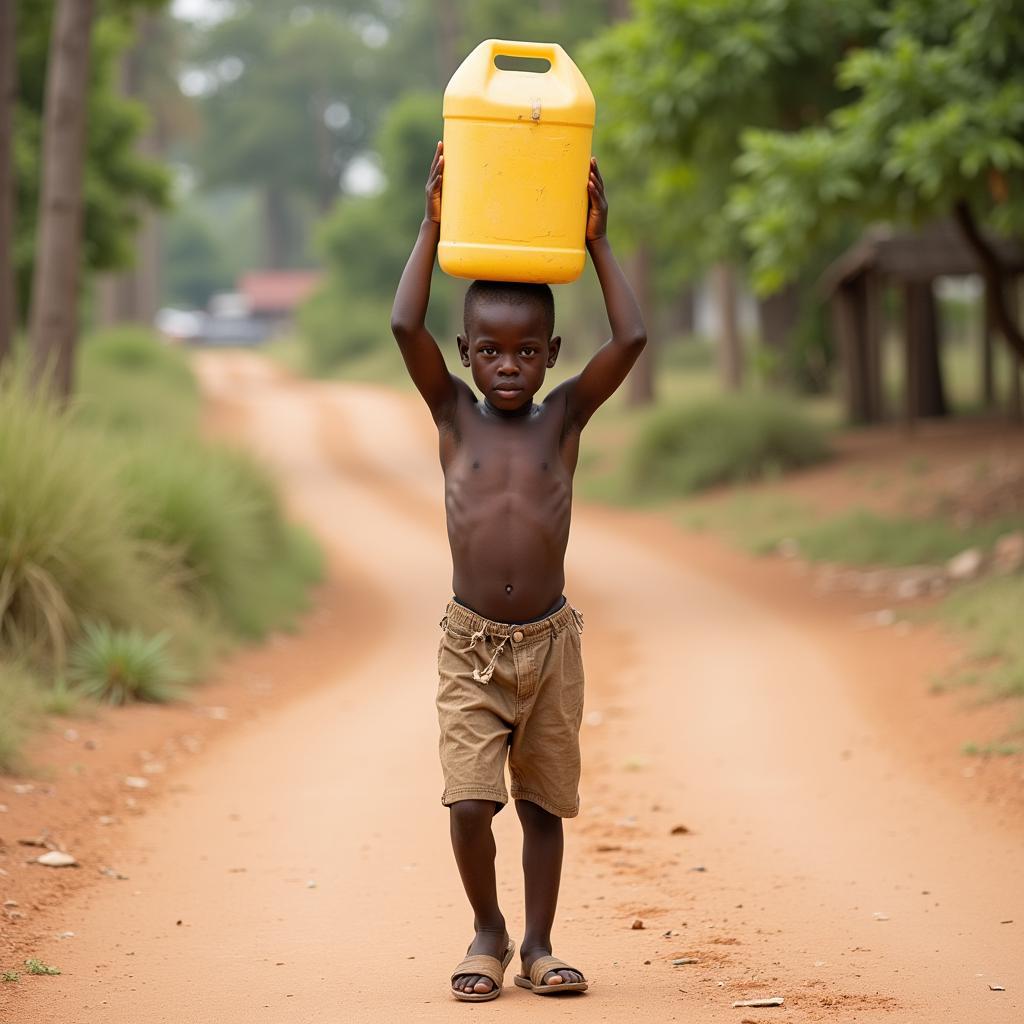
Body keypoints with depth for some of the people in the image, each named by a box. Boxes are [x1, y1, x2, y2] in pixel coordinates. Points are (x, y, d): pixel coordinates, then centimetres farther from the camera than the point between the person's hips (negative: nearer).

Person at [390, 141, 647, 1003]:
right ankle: (488, 934, 15)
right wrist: (433, 228, -9)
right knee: (470, 804, -8)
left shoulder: (565, 417, 1)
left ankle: (538, 944, 24)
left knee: (544, 803, 9)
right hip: (470, 642, -1)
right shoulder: (455, 414, 1)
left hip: (549, 641, 1)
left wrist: (597, 244, -6)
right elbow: (406, 327, -12)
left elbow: (631, 340, -10)